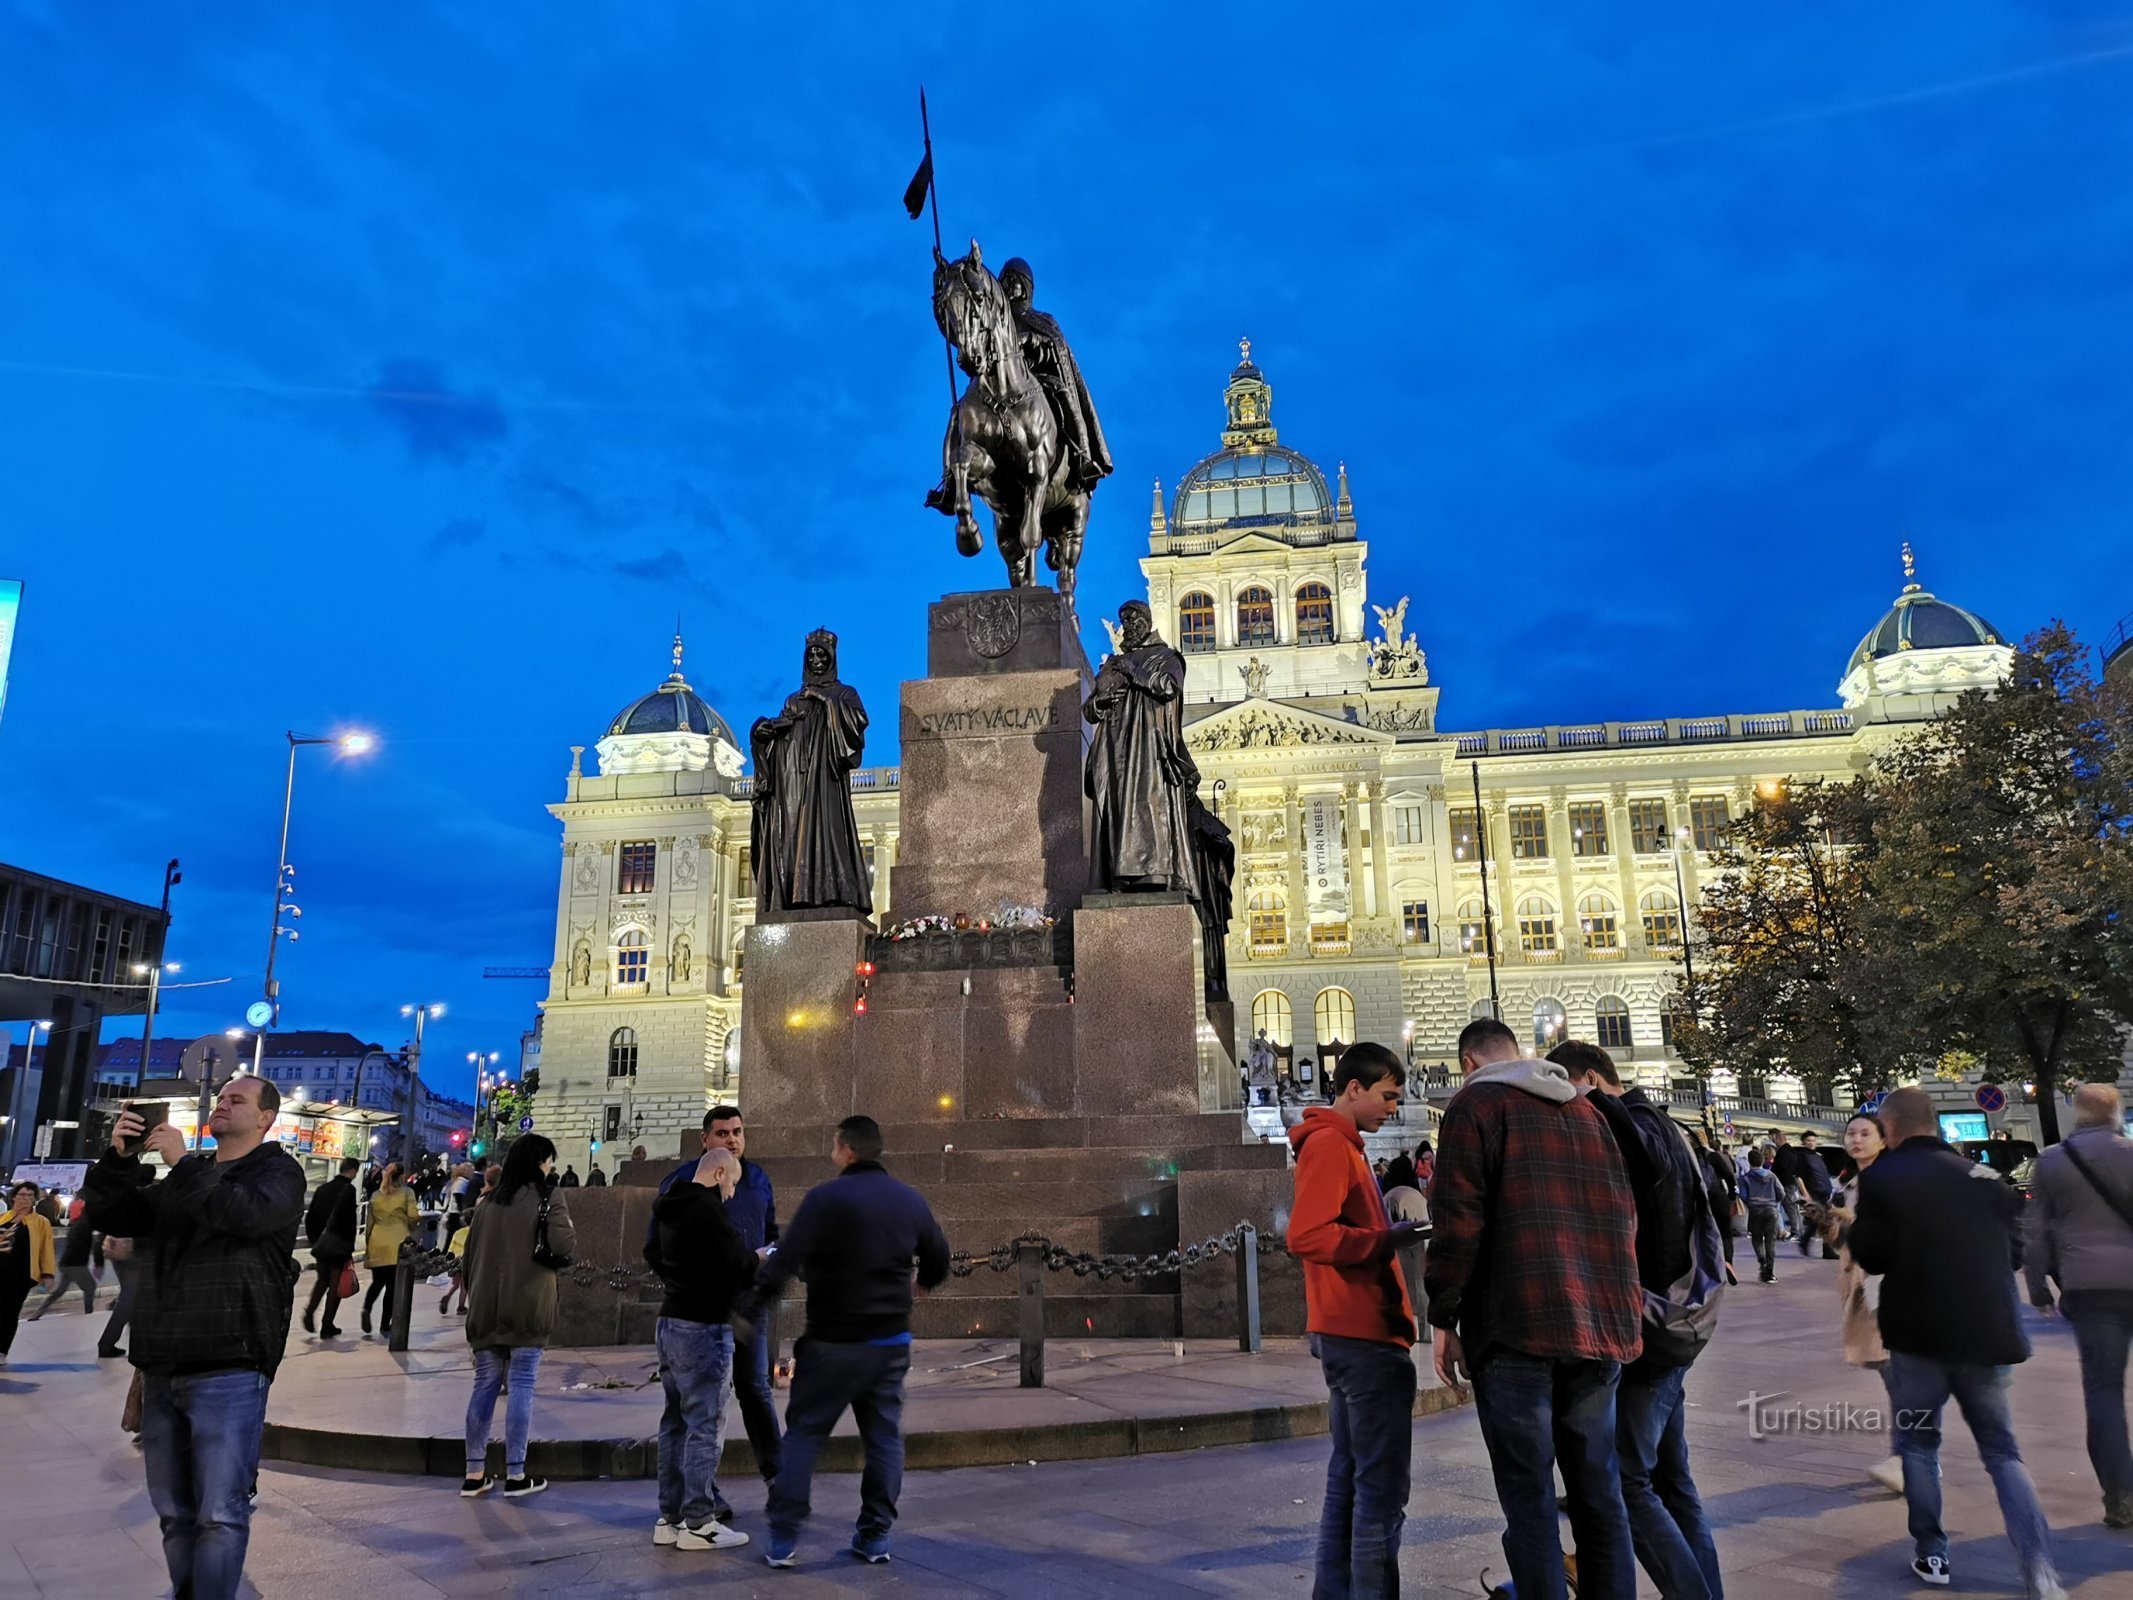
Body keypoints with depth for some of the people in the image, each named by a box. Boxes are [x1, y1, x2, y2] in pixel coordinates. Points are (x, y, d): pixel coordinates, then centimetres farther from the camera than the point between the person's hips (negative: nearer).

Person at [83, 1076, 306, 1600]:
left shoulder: (279, 1171, 1)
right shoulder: (184, 1175, 20)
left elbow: (247, 1214, -20)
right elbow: (109, 1216, 14)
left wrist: (181, 1162, -14)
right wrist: (119, 1157, -2)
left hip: (228, 1368, -6)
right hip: (161, 1368, 7)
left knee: (220, 1515, -8)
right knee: (174, 1512, 13)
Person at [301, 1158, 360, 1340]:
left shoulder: (323, 1188, 8)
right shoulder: (348, 1189, -13)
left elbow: (310, 1217, 11)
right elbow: (348, 1220, -19)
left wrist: (314, 1240, 20)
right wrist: (349, 1247, -12)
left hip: (321, 1244, 6)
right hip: (339, 1246, -6)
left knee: (322, 1279, 23)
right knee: (335, 1285, 3)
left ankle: (310, 1310, 2)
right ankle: (327, 1327, 6)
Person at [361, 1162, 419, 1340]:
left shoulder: (375, 1195, 12)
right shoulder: (406, 1193, 0)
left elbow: (370, 1222, 14)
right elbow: (413, 1217, -7)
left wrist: (367, 1245, 22)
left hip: (377, 1244, 4)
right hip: (397, 1244, -3)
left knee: (378, 1281, 17)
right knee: (393, 1284, 2)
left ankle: (366, 1308, -9)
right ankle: (386, 1325, 3)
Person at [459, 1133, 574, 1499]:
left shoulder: (488, 1202, 11)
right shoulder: (546, 1197, -6)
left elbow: (470, 1253, 15)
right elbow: (563, 1245, -17)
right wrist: (571, 1232, 5)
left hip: (486, 1307, 5)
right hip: (527, 1306, -5)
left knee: (485, 1384, 11)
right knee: (522, 1387, 0)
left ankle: (474, 1473, 14)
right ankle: (515, 1474, 2)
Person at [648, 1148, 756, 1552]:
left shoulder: (669, 1208, 13)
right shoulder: (708, 1210, -17)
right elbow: (738, 1267, -21)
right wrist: (761, 1258, 1)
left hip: (671, 1320, 10)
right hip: (704, 1327, -9)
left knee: (675, 1422, 15)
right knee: (705, 1425, -2)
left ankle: (669, 1518, 22)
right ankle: (698, 1524, 3)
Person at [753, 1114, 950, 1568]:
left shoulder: (825, 1198, -14)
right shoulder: (911, 1200, 2)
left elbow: (784, 1261, -20)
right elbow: (938, 1262, 12)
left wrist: (761, 1286, -3)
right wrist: (921, 1282, 33)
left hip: (833, 1342, -4)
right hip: (891, 1342, 4)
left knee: (803, 1433, 8)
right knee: (884, 1436, 13)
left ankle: (783, 1539, 9)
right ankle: (875, 1536, 15)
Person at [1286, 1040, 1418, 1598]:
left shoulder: (1340, 1145, 19)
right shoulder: (1329, 1144, -13)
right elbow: (1307, 1236, -23)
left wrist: (1394, 1231, 5)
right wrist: (1391, 1238, -19)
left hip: (1349, 1333, 10)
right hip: (1365, 1335, -10)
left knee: (1350, 1477, 16)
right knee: (1382, 1488, -5)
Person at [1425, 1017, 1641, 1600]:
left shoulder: (1475, 1105, -3)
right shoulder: (1584, 1108, 17)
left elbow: (1459, 1220, -11)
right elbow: (1623, 1212, 18)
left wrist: (1443, 1318, -5)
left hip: (1518, 1325, -6)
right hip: (1600, 1322, 6)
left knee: (1529, 1496, 0)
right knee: (1599, 1490, 15)